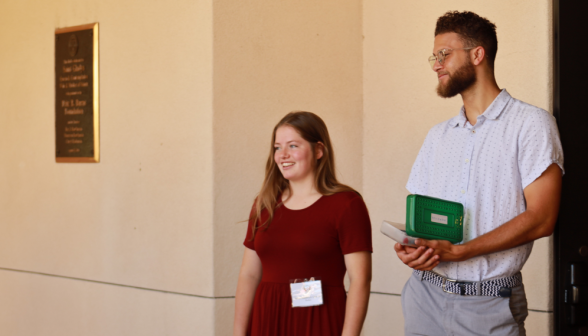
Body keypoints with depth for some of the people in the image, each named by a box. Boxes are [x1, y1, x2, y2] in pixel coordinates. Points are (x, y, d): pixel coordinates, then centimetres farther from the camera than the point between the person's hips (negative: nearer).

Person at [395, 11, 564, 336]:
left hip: (489, 305, -5)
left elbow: (540, 218, -14)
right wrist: (410, 247, -11)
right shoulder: (438, 135, 14)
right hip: (426, 294, 5)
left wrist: (457, 252, -20)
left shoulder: (531, 124, -5)